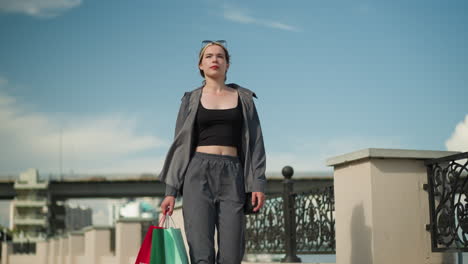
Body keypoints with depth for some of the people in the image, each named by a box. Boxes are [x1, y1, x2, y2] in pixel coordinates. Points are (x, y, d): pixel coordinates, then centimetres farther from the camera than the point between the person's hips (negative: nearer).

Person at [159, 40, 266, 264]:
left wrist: (258, 184, -2)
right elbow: (180, 145, 11)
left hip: (232, 176, 1)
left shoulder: (243, 98, 13)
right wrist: (171, 191, 3)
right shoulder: (191, 100, 12)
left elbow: (255, 142, 9)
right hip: (198, 173, -1)